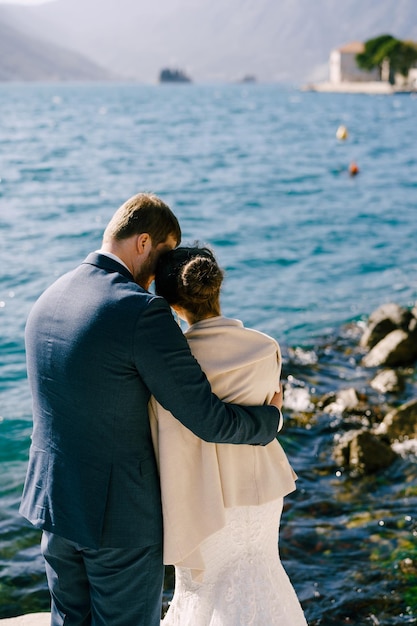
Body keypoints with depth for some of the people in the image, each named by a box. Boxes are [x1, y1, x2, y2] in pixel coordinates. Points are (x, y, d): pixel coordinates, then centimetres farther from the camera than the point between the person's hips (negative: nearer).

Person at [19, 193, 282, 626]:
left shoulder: (47, 299, 3)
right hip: (118, 511, -7)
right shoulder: (142, 311, -22)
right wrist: (270, 416, 0)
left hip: (51, 497, 7)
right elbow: (209, 421, -20)